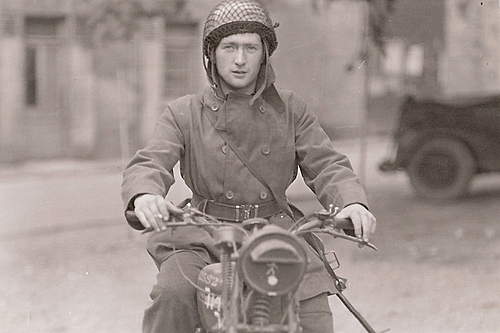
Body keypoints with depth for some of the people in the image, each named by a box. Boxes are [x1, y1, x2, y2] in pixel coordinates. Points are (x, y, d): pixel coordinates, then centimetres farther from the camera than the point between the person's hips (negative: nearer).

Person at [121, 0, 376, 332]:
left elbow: (327, 165, 4)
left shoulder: (290, 109, 12)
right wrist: (144, 196, -31)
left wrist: (353, 203, -19)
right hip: (204, 234, -1)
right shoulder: (184, 113, 7)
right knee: (173, 295, -29)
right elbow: (149, 164, -6)